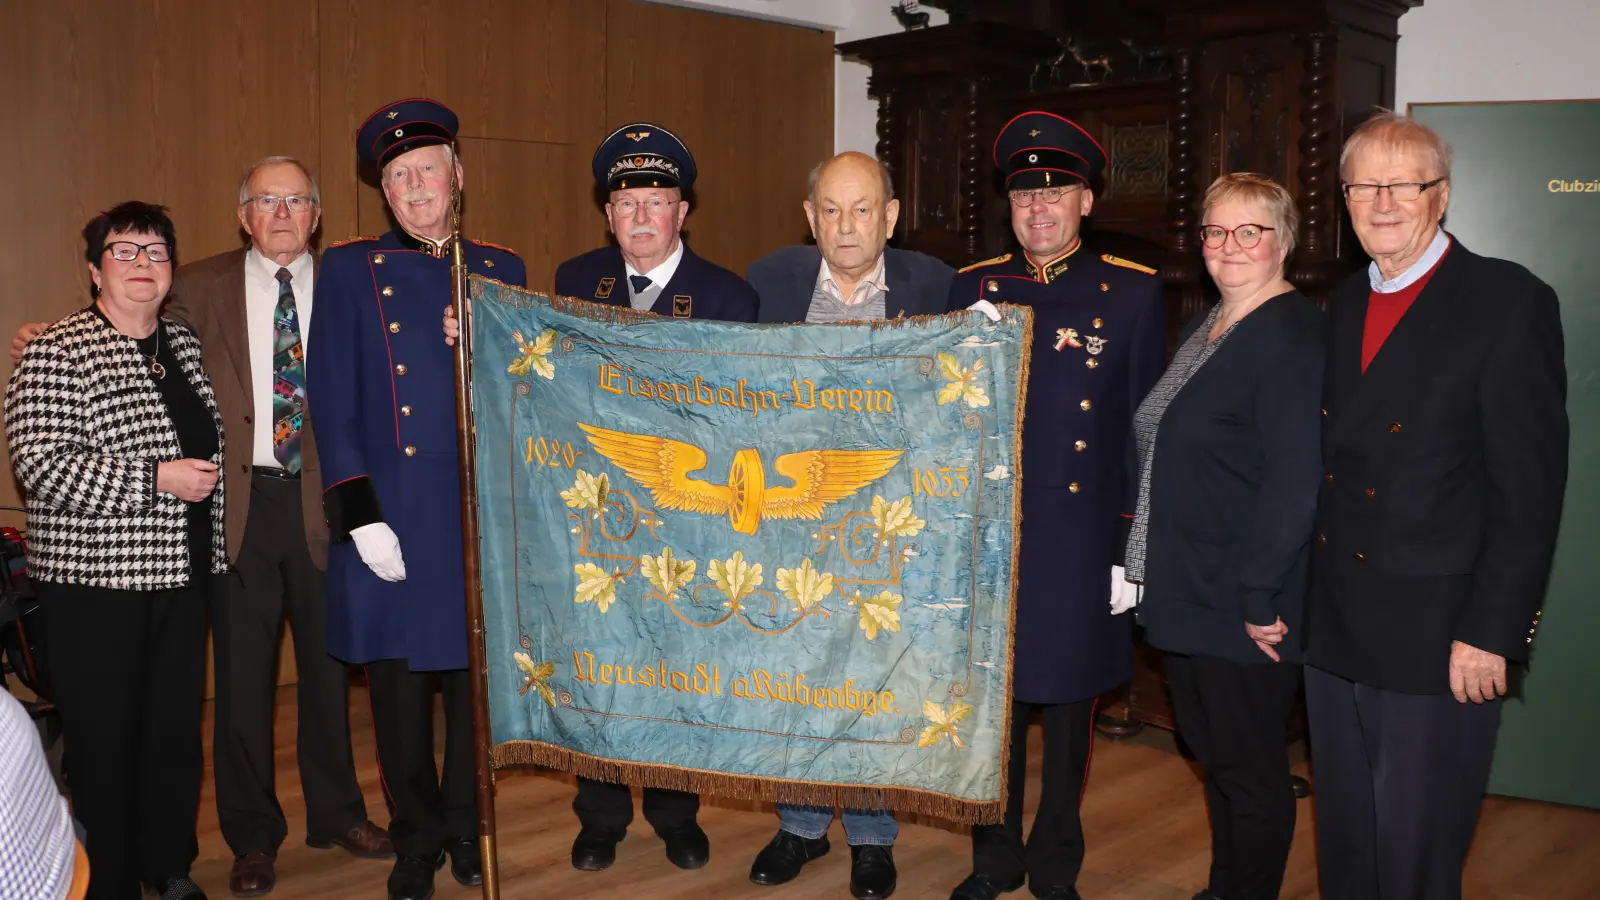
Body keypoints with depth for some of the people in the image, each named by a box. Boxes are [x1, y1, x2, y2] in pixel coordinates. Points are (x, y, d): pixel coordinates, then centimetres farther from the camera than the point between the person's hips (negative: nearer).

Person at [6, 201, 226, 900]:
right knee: (105, 739, 4)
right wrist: (157, 479, -19)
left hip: (183, 577, 6)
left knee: (178, 729, 13)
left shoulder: (186, 344, 11)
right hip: (96, 585, -6)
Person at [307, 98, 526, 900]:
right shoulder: (350, 269, 3)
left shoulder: (501, 270, 9)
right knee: (399, 682, 8)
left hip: (483, 517, 2)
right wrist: (360, 516, -9)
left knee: (476, 674, 11)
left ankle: (466, 825, 30)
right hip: (395, 517, -1)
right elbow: (333, 403, -2)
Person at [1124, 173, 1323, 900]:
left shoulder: (1293, 336, -17)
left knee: (1249, 771, 7)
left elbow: (1295, 481, -23)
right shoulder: (1204, 328, 12)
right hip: (1187, 592, 9)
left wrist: (1258, 597, -22)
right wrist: (1154, 566, 14)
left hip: (1245, 610, -9)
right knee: (1214, 756, 20)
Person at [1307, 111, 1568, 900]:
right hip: (1332, 633, 6)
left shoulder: (1510, 302, -10)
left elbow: (1530, 486, -13)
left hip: (1437, 639, -6)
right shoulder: (1340, 307, 10)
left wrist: (1491, 633, -16)